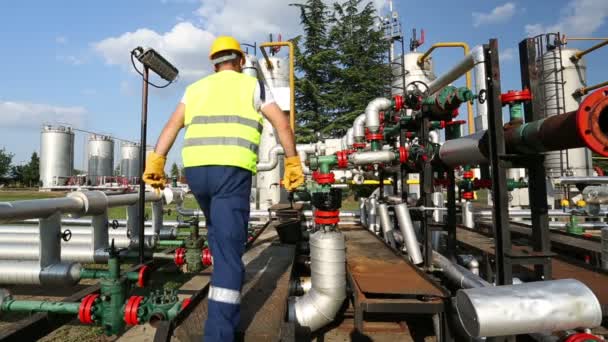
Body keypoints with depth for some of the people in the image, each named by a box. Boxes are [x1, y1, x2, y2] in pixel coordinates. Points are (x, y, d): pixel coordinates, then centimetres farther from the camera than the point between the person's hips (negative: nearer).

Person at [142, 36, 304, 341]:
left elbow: (172, 126, 10)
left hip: (195, 168, 4)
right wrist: (293, 163, 7)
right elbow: (282, 124, 4)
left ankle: (226, 278, 42)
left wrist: (156, 161, 5)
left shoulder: (195, 88, 23)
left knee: (218, 230, 30)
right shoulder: (252, 85, 15)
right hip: (232, 169, -4)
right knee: (229, 248, -4)